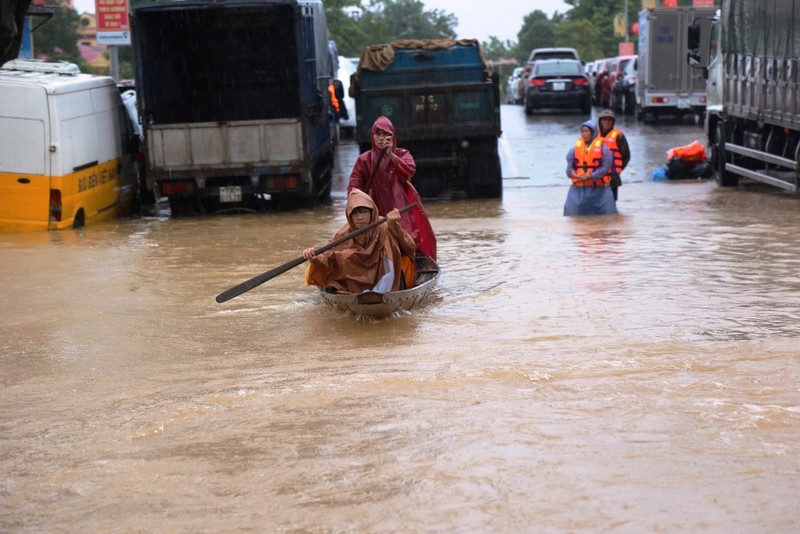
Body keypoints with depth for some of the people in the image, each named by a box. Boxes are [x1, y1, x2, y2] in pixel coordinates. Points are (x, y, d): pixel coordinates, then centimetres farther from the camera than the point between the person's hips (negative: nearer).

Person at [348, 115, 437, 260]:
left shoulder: (402, 154, 10)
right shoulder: (364, 160, 7)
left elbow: (409, 171, -11)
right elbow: (354, 187, 0)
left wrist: (391, 155, -16)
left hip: (402, 208, 1)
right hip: (379, 211, -1)